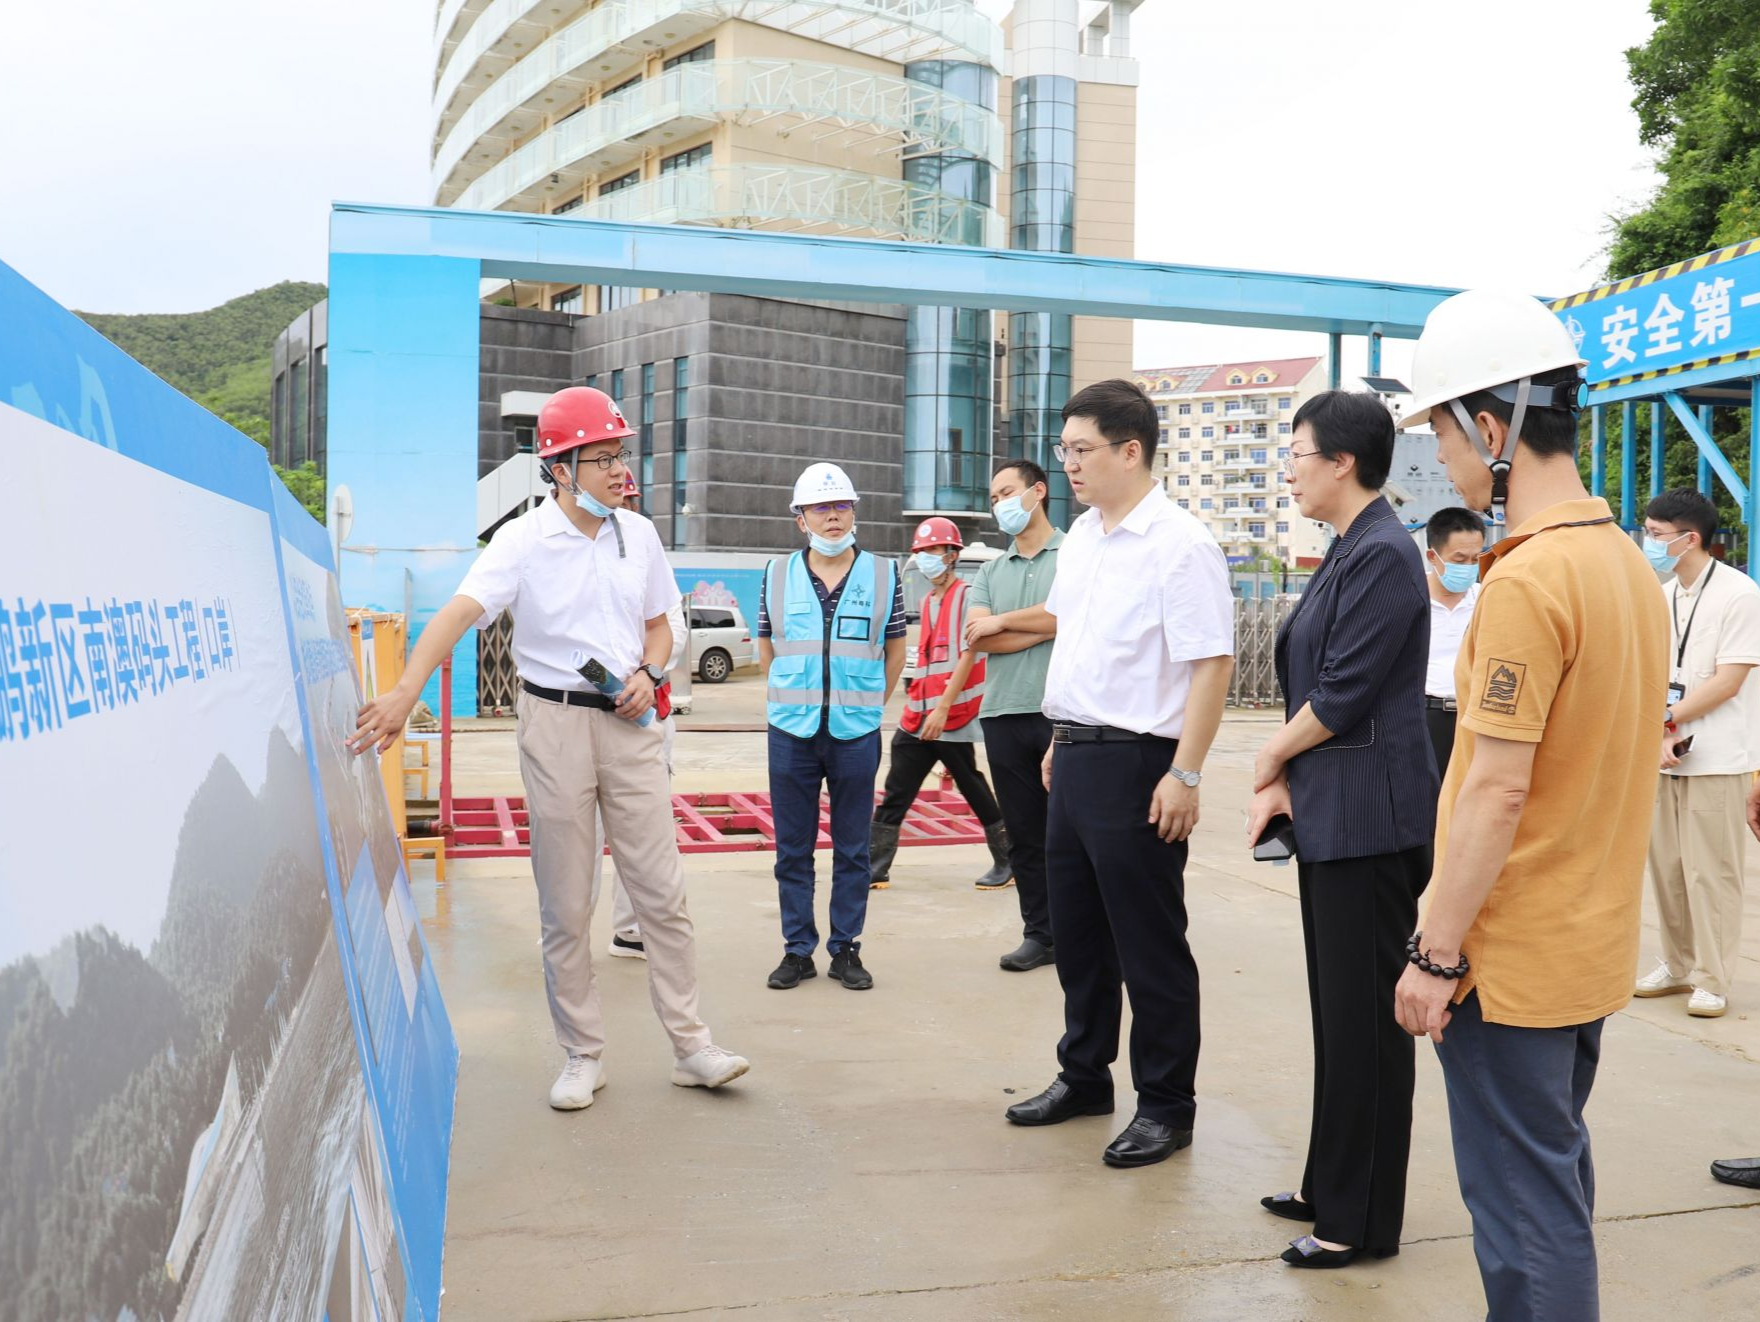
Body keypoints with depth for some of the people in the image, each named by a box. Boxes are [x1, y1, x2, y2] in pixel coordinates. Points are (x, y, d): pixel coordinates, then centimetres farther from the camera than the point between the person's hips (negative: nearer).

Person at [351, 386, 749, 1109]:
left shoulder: (639, 534, 6)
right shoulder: (523, 540, -9)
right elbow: (460, 611, -23)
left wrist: (649, 674, -3)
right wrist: (404, 691, -37)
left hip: (627, 722, 3)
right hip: (554, 722, -3)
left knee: (663, 892, 4)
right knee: (565, 906, 5)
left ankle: (690, 1046, 15)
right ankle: (582, 1056, 18)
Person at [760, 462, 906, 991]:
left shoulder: (882, 574, 4)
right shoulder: (777, 575, 6)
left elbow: (895, 650, 10)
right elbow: (766, 648, 13)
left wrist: (868, 706, 6)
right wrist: (793, 703, 8)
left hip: (856, 733, -1)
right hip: (792, 731, 1)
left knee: (853, 849, 6)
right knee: (792, 848, 6)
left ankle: (846, 949, 17)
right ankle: (797, 950, 17)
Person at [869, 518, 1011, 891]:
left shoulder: (967, 598, -7)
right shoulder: (926, 602, 17)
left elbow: (967, 656, -14)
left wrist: (943, 708, -20)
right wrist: (915, 705, 17)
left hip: (954, 720, -7)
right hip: (917, 719, 7)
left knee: (976, 794, 3)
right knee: (895, 795, 2)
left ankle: (1006, 863, 18)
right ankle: (875, 870, 4)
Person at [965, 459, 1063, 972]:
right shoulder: (991, 572, 17)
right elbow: (977, 638, 2)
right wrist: (1046, 628, -7)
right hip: (1003, 713, 5)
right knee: (1023, 834, 9)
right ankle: (1039, 934, 18)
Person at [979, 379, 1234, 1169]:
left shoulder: (1178, 545, -15)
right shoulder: (1081, 538, 11)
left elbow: (1212, 662, -18)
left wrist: (1184, 775, -21)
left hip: (1135, 763, -8)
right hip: (1074, 755, 8)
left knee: (1149, 945, 3)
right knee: (1076, 931, 18)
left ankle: (1166, 1106, 17)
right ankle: (1084, 1076, 34)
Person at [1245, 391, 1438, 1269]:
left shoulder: (1382, 554, -16)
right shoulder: (1346, 552, 13)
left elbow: (1342, 695, -19)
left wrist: (1271, 759, -3)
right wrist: (1281, 782, 4)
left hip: (1370, 814, -9)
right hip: (1330, 811, 9)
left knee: (1365, 1015, 1)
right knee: (1337, 1007, 16)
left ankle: (1363, 1219, 14)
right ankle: (1332, 1185, 29)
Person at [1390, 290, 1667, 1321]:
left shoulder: (1526, 582, -22)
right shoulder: (1631, 565, 6)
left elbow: (1497, 789, -23)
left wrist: (1435, 955, -16)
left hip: (1513, 961, -9)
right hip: (1595, 948, 9)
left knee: (1524, 1209, 4)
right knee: (1557, 1176, 22)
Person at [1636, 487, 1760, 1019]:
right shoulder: (1662, 597, 11)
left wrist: (1662, 720, -12)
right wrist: (1661, 735, -5)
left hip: (1716, 756, -7)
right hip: (1664, 753, 7)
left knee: (1709, 872, -2)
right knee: (1666, 865, 11)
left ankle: (1712, 980, 8)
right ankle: (1678, 965, 24)